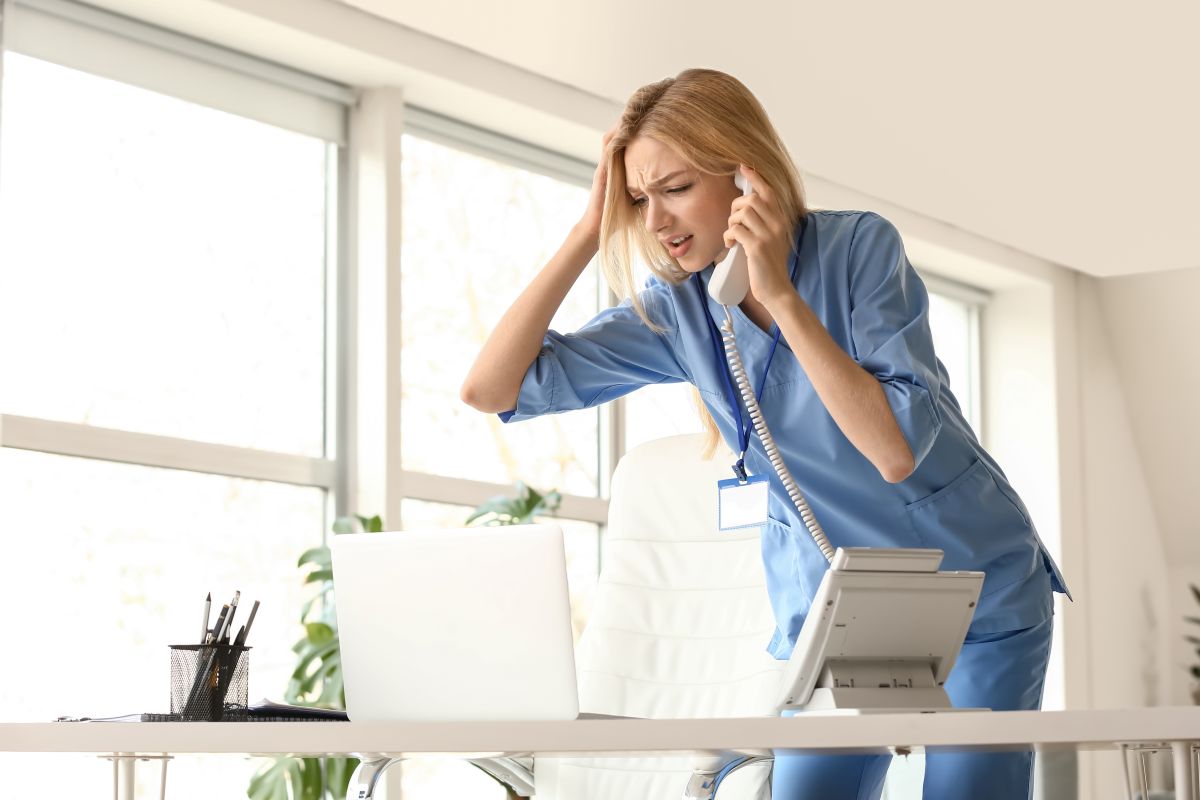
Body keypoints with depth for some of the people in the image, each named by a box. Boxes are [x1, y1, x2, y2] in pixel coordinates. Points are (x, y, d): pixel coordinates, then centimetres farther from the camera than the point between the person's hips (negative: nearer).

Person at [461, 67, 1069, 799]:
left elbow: (898, 451, -27)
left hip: (976, 593, -3)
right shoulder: (674, 312, -8)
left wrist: (781, 295, -30)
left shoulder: (860, 246, -18)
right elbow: (489, 389, -13)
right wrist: (589, 234, -16)